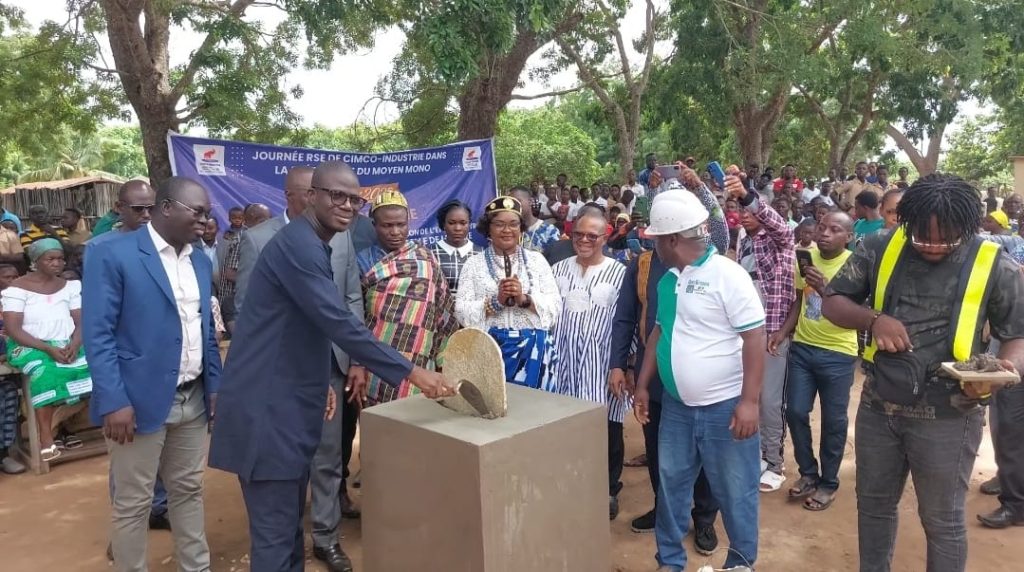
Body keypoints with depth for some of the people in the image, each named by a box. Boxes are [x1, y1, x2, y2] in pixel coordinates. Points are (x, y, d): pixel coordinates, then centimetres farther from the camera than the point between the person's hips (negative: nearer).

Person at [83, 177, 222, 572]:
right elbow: (97, 334, -13)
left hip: (193, 398, 6)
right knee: (133, 502, 8)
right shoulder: (111, 253, -9)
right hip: (140, 400, -6)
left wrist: (216, 386, 9)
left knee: (189, 491, 17)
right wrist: (114, 401, -18)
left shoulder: (201, 262, 10)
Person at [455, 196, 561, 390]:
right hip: (489, 351, -1)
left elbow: (555, 306, 1)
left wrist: (525, 299, -15)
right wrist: (496, 301, -16)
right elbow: (462, 312, -3)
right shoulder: (474, 264, 4)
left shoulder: (536, 259, 8)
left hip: (533, 350, 1)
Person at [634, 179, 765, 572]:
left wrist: (749, 401, -20)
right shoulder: (668, 279, 6)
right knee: (671, 484, 15)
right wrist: (642, 385, 14)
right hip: (676, 405, 7)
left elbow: (754, 338, -17)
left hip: (725, 406, -6)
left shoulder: (727, 275, -15)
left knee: (734, 491, 9)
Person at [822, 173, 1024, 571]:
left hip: (947, 417, -2)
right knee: (873, 506, 20)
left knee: (942, 521, 13)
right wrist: (873, 319, -18)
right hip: (878, 406, 3)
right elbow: (831, 303, 1)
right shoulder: (879, 249, -4)